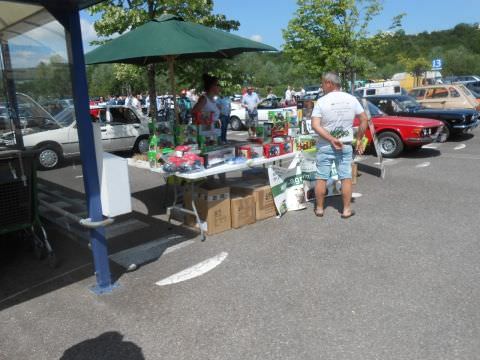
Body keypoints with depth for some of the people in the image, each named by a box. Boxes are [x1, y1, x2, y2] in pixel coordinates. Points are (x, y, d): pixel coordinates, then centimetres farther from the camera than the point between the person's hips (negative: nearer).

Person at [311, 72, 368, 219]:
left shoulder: (321, 101, -9)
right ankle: (346, 209, 13)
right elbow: (364, 120, 2)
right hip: (346, 145, 2)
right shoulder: (352, 99, 0)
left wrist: (331, 139, -17)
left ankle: (319, 208, 17)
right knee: (346, 178, 8)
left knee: (321, 178, 8)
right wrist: (359, 139, 9)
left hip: (325, 146, -2)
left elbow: (315, 125, -18)